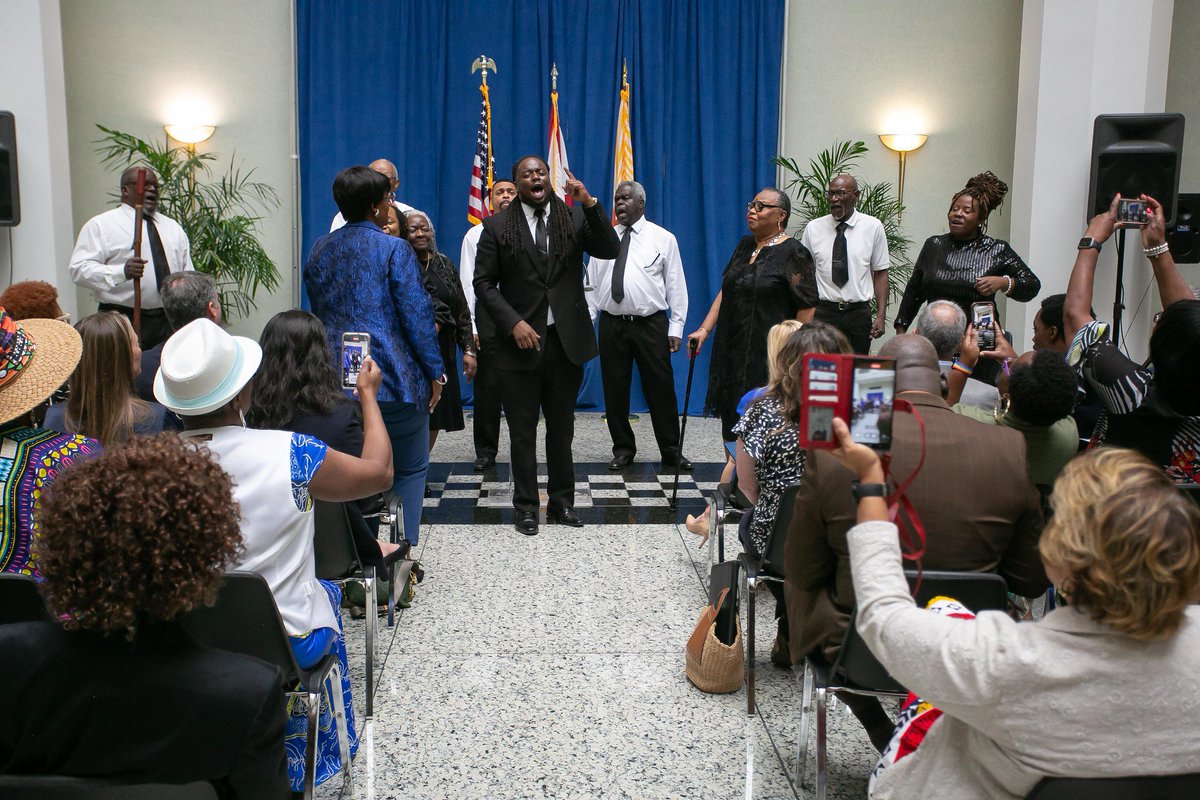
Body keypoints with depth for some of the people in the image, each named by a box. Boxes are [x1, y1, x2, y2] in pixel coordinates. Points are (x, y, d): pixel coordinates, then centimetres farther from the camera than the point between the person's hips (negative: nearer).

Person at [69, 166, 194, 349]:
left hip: (170, 321, 5)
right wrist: (122, 272, -24)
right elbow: (79, 269, -8)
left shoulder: (173, 227, 20)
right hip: (124, 321, -4)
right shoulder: (101, 225, 3)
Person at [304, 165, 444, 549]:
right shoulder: (394, 249, -10)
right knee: (409, 469, 7)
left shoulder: (319, 250, 10)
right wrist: (435, 372, -6)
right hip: (394, 380, -6)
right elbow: (417, 316, -12)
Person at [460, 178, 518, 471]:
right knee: (487, 386, 3)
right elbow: (468, 282, 5)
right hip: (487, 312, 0)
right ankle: (485, 452, 14)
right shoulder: (476, 235, 8)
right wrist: (469, 326, -2)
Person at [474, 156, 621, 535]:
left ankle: (562, 502, 24)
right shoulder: (497, 226, 1)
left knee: (562, 428, 12)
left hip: (566, 340, 2)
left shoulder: (574, 216, 4)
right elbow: (484, 283, -1)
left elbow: (610, 250, -7)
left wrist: (590, 203, -17)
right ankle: (526, 507, 17)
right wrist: (514, 323, -13)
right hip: (520, 341, -1)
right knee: (522, 431, 6)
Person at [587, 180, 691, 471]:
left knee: (661, 388, 0)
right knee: (615, 389, 6)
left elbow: (676, 285, 1)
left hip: (651, 324, -3)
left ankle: (671, 451, 12)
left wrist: (676, 327, -4)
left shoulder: (663, 238, 3)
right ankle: (623, 449, 19)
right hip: (611, 324, 3)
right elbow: (592, 283, 12)